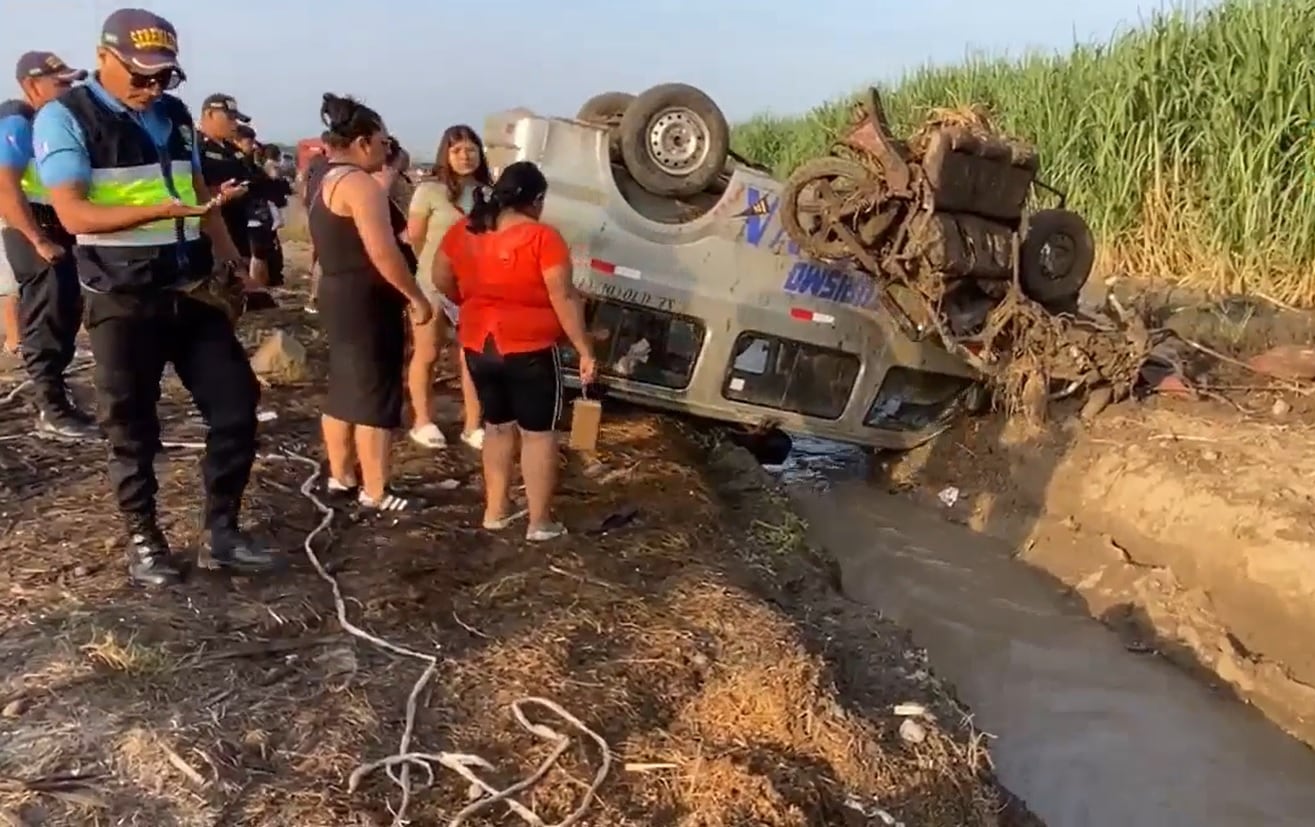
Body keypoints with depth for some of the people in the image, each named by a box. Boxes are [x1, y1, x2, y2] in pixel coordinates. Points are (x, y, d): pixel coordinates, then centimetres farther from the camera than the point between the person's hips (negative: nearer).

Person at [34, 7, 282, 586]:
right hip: (124, 304, -5)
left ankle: (221, 533, 18)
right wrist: (166, 210, -30)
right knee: (132, 430, 6)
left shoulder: (175, 115, 10)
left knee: (236, 408, 5)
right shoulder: (65, 118, -8)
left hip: (194, 292, 6)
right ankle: (143, 541, 23)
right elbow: (74, 214, -18)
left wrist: (225, 252, 5)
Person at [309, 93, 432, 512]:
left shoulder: (323, 179, 14)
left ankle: (340, 476, 26)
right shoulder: (359, 184, -18)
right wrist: (416, 297, -19)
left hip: (337, 296, 10)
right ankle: (375, 492, 0)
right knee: (375, 397, -5)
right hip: (367, 302, -10)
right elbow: (383, 252, -25)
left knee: (344, 390, 16)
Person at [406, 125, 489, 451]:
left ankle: (473, 426, 15)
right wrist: (436, 264, 8)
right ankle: (422, 422, 22)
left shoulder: (487, 192, 2)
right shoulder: (430, 190, -10)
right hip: (433, 285, -3)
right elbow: (414, 237, -4)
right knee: (427, 355, 9)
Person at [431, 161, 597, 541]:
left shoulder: (463, 230, 3)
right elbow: (564, 299, -16)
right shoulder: (543, 237, -14)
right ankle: (540, 522, 10)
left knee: (497, 425, 19)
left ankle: (495, 510, 25)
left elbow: (441, 279, 13)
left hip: (478, 345, 6)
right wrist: (585, 350, -10)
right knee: (538, 432, 5)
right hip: (530, 349, -5)